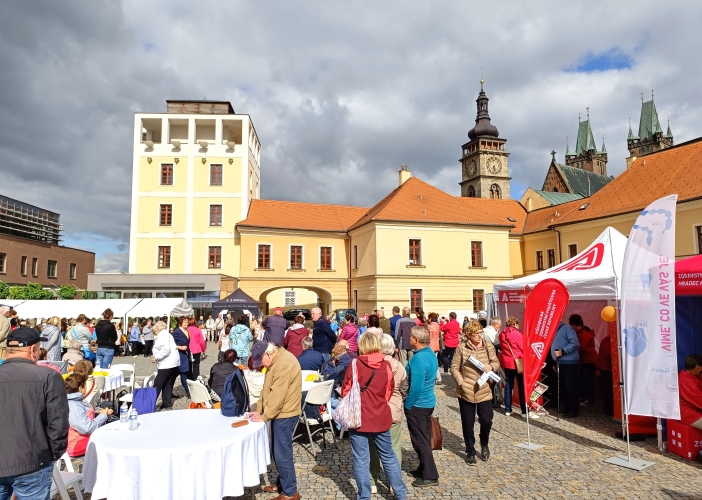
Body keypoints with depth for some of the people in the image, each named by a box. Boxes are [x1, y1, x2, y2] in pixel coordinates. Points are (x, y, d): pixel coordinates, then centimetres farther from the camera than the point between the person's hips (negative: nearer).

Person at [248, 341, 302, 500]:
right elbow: (267, 389, 15)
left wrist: (264, 416, -16)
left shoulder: (284, 363, -23)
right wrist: (259, 410, 7)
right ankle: (281, 483, 32)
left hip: (285, 414, -10)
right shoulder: (275, 361, 11)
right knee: (278, 452, 18)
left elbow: (277, 395, -24)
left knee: (282, 454, -2)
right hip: (279, 413, 10)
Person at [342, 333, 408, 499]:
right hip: (381, 417, 3)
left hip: (359, 417, -3)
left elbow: (346, 391, -5)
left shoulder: (355, 365, -13)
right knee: (388, 456, 18)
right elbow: (389, 391, 6)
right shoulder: (386, 366, -5)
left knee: (361, 460, 9)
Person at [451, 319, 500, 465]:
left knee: (487, 421, 5)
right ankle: (470, 451, 29)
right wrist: (461, 383, -14)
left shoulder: (489, 346, -2)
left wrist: (491, 366, -14)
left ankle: (484, 445, 36)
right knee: (468, 424, 9)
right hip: (466, 392, -2)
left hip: (484, 391, 2)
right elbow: (454, 368, -5)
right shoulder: (461, 347, -10)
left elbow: (496, 363, 9)